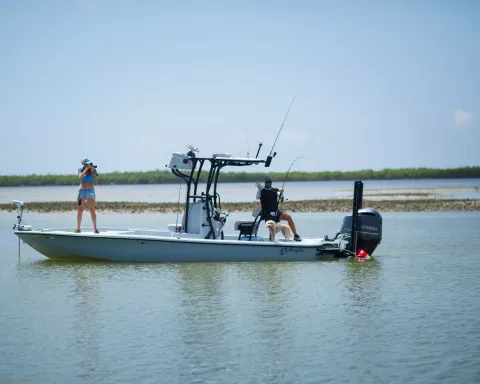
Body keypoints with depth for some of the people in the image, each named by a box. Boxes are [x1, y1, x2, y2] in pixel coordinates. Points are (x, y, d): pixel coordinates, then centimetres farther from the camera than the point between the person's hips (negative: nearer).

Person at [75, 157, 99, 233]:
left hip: (90, 190, -1)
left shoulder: (93, 170, 5)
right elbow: (80, 177, -13)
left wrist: (92, 171, -13)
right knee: (80, 210, 0)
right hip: (81, 190, 1)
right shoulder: (81, 169, 6)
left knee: (92, 210, -6)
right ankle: (78, 228, 4)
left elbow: (96, 181, -4)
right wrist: (86, 169, -16)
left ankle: (95, 228, -3)